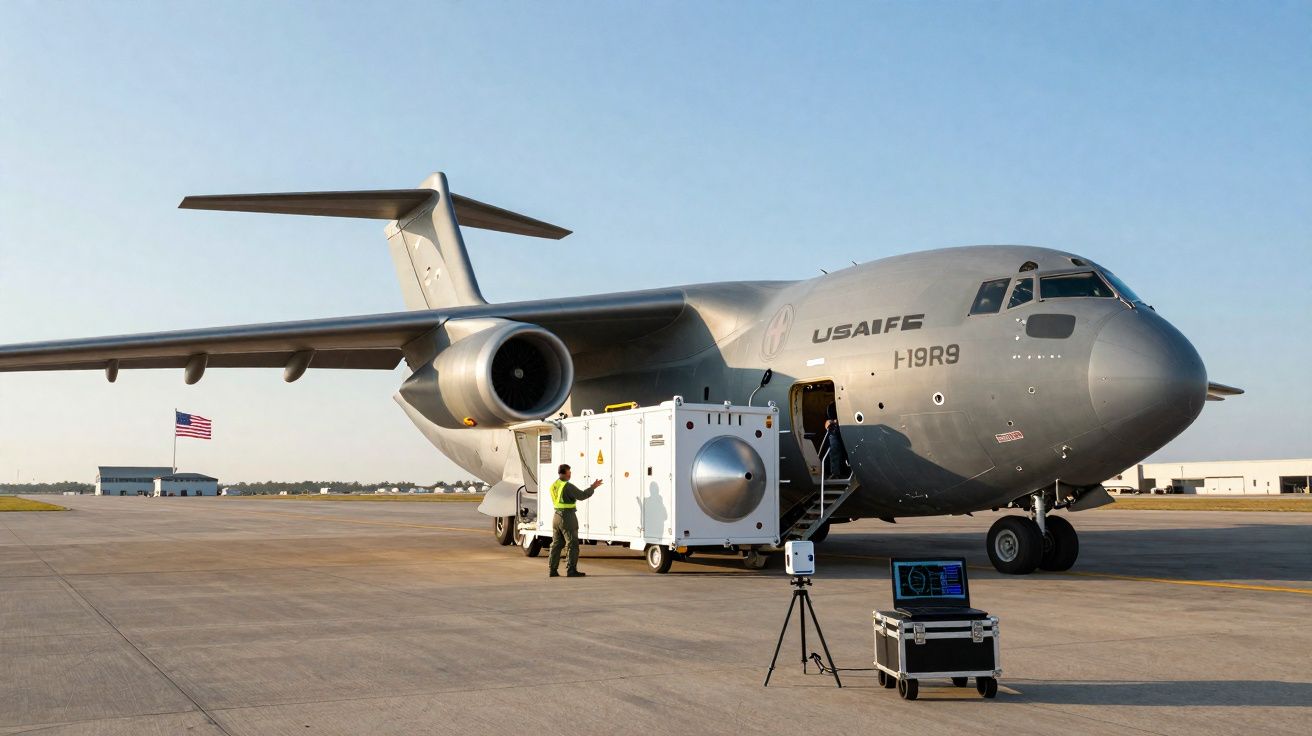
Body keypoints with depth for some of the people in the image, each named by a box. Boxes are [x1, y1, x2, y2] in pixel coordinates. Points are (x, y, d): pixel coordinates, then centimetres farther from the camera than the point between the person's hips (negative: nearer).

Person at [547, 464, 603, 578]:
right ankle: (571, 570, -6)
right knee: (573, 545, -4)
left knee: (557, 544, 10)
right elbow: (582, 496, -16)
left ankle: (553, 570, 8)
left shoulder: (554, 485, 11)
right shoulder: (568, 486, -17)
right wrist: (593, 487, -6)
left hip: (557, 517, 8)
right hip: (568, 517, -8)